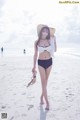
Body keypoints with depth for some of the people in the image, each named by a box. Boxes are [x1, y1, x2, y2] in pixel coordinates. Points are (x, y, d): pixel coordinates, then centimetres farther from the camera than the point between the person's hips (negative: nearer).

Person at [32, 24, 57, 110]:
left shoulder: (50, 40, -2)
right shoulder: (37, 42, -3)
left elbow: (55, 50, 1)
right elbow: (35, 54, 3)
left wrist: (54, 41, -2)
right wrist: (34, 66, 3)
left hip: (49, 61, 2)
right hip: (41, 62, -2)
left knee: (45, 81, 12)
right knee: (43, 82, -5)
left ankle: (42, 97, 32)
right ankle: (47, 102, -2)